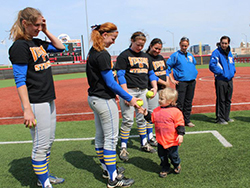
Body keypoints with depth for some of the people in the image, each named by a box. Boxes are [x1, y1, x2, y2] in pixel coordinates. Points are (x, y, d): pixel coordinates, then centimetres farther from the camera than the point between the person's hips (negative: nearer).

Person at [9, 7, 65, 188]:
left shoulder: (38, 43, 12)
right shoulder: (19, 46, -13)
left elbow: (60, 47, 23)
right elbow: (20, 80, -17)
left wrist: (46, 31, 9)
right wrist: (27, 109, -21)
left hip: (49, 101, 9)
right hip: (36, 104, -9)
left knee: (49, 141, 18)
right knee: (41, 145, 0)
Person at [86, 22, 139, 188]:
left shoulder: (92, 52, 10)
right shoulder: (102, 54, -19)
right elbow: (110, 83, -20)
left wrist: (111, 93, 21)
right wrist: (129, 98, -14)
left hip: (94, 98, 10)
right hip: (105, 101, -10)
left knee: (100, 136, 18)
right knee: (111, 138, -2)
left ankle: (107, 168, 35)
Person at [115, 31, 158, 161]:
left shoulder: (145, 56, 16)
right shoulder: (124, 56, -4)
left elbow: (151, 73, 21)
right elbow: (120, 75, -10)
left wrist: (154, 87, 5)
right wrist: (126, 94, -17)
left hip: (143, 91, 6)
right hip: (129, 91, -6)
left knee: (142, 119, 13)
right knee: (128, 120, -8)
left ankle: (144, 144, 27)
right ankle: (123, 148, 2)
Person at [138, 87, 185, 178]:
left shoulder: (175, 111, -14)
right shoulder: (157, 110, 2)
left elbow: (180, 123, -11)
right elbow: (152, 118, 12)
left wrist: (180, 134, -16)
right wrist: (146, 114, -3)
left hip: (172, 141, -5)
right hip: (160, 140, 5)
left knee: (173, 155, 12)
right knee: (162, 156, 15)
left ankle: (177, 165, 42)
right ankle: (165, 169, 36)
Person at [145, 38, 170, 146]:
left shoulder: (161, 57, 17)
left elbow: (166, 70, 21)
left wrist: (167, 82, 2)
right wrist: (164, 83, -11)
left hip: (163, 89, 8)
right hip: (152, 89, -7)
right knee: (151, 113, -4)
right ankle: (150, 137, 6)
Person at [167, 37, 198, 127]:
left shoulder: (190, 55, 16)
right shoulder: (175, 55, -2)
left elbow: (194, 64, 32)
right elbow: (167, 67, -6)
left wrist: (195, 74, 19)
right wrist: (172, 79, -9)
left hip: (192, 82, 6)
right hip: (181, 82, -6)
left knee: (188, 102, 10)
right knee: (180, 103, -7)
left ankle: (187, 120, 19)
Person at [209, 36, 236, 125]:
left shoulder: (229, 53, 14)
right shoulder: (216, 52, -9)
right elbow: (212, 65, -16)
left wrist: (233, 71, 7)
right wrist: (221, 72, -16)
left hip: (229, 80, 7)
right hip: (220, 80, -7)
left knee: (228, 100, 14)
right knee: (221, 100, -3)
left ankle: (226, 117, 26)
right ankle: (220, 118, 7)